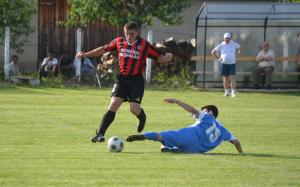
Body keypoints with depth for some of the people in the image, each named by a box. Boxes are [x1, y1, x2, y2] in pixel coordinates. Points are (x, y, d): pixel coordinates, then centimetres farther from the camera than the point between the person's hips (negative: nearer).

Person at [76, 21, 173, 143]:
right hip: (122, 78, 2)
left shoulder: (144, 45, -4)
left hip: (136, 79, -2)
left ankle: (142, 117, 30)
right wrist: (86, 54, 13)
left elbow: (158, 57, -2)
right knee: (113, 105, -11)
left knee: (134, 109, -9)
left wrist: (167, 58, -24)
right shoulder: (119, 42, 3)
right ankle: (100, 134, -13)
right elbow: (104, 49, 15)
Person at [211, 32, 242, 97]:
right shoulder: (221, 45, 2)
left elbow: (240, 48, 21)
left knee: (232, 78, -10)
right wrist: (218, 58, 1)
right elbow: (213, 52, 10)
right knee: (225, 78, 5)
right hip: (224, 63, 1)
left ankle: (233, 92, -10)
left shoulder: (234, 44, 3)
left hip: (232, 63, -1)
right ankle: (226, 92, 12)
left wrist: (237, 54, 10)